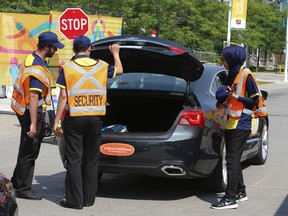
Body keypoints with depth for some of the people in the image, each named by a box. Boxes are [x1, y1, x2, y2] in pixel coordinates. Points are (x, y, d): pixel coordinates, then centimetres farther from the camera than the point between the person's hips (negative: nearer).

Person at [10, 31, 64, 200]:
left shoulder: (31, 58, 8)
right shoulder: (38, 68, -23)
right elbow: (33, 97, -28)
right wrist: (33, 124, -29)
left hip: (23, 108, 10)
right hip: (31, 111, -10)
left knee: (28, 149, 18)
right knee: (30, 150, -1)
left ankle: (17, 182, 29)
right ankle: (23, 189, 7)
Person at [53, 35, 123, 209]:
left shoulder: (67, 68, -4)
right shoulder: (101, 66, 4)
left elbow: (63, 97, -8)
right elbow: (119, 70, 25)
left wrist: (56, 121, -5)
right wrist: (116, 54, 43)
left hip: (74, 119, -2)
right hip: (95, 119, 3)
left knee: (74, 160, 1)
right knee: (91, 160, 11)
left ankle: (75, 200, 1)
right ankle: (89, 198, 16)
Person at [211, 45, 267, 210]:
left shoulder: (246, 75, -11)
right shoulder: (232, 74, 14)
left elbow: (255, 101, -12)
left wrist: (236, 97, -20)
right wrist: (224, 102, 4)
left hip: (241, 124, -9)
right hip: (231, 122, 9)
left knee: (233, 159, -11)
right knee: (233, 159, 14)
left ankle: (231, 198, -10)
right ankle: (241, 192, 26)